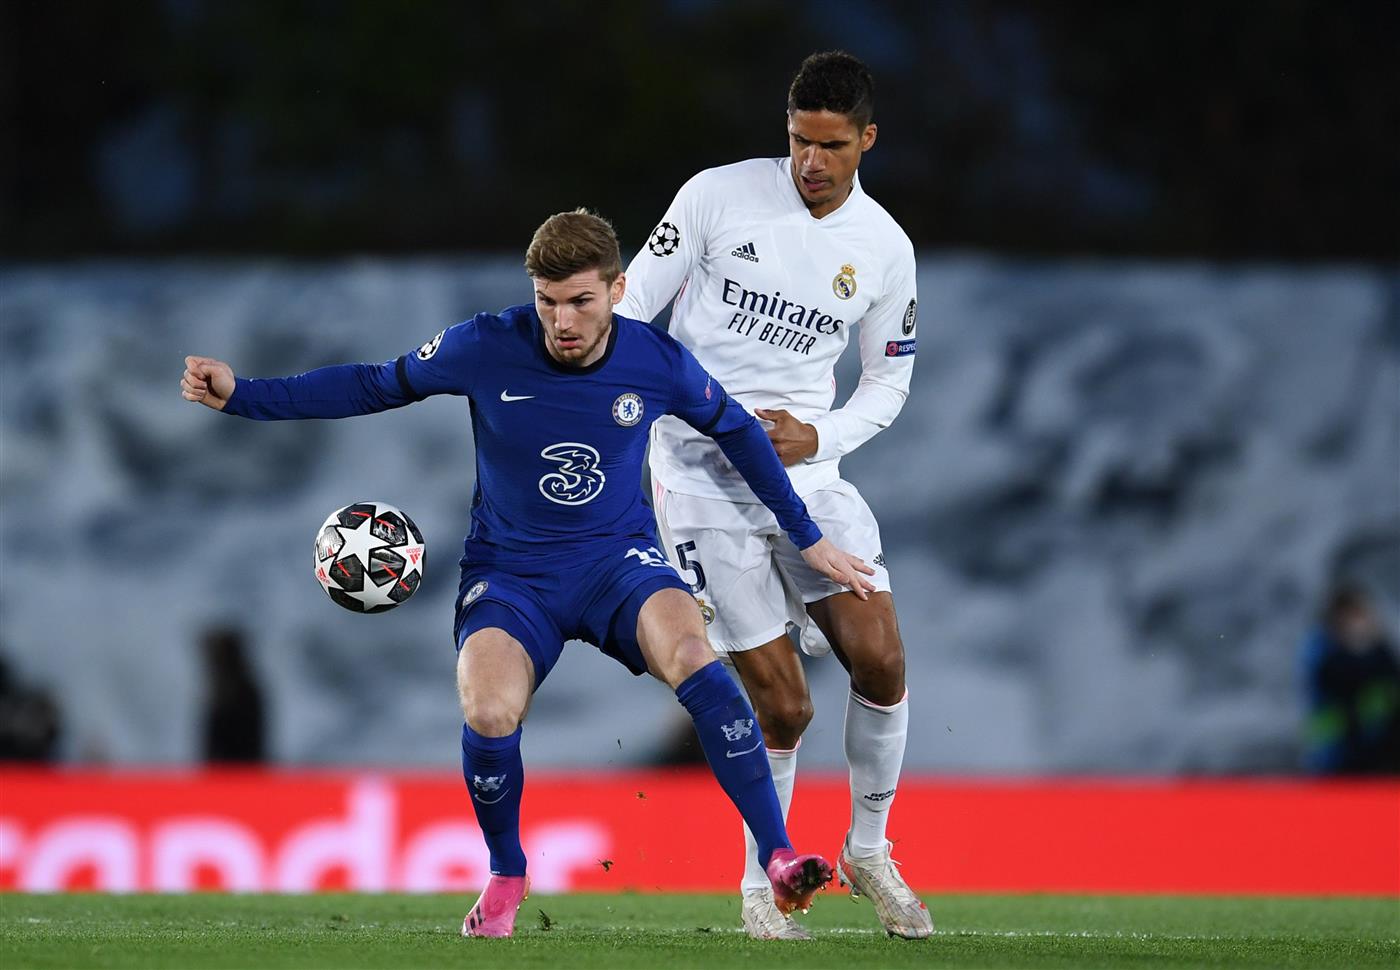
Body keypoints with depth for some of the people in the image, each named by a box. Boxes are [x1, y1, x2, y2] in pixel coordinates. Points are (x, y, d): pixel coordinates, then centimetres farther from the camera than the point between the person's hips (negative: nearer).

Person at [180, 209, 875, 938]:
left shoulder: (659, 364, -7)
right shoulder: (485, 349, -11)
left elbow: (736, 431, 12)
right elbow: (374, 387, 1)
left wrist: (807, 537, 16)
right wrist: (241, 396, -7)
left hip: (616, 558, 0)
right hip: (509, 571, 0)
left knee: (690, 653, -34)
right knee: (488, 714, -31)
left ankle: (778, 859, -29)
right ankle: (506, 876, 0)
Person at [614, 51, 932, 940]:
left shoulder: (885, 249, 2)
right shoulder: (719, 197, -7)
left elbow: (889, 379, 12)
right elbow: (627, 307, 0)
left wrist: (820, 437, -6)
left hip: (805, 464, 3)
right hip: (701, 470, -3)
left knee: (880, 661, -10)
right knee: (784, 707, -8)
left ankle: (870, 851, 14)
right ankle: (761, 881, 15)